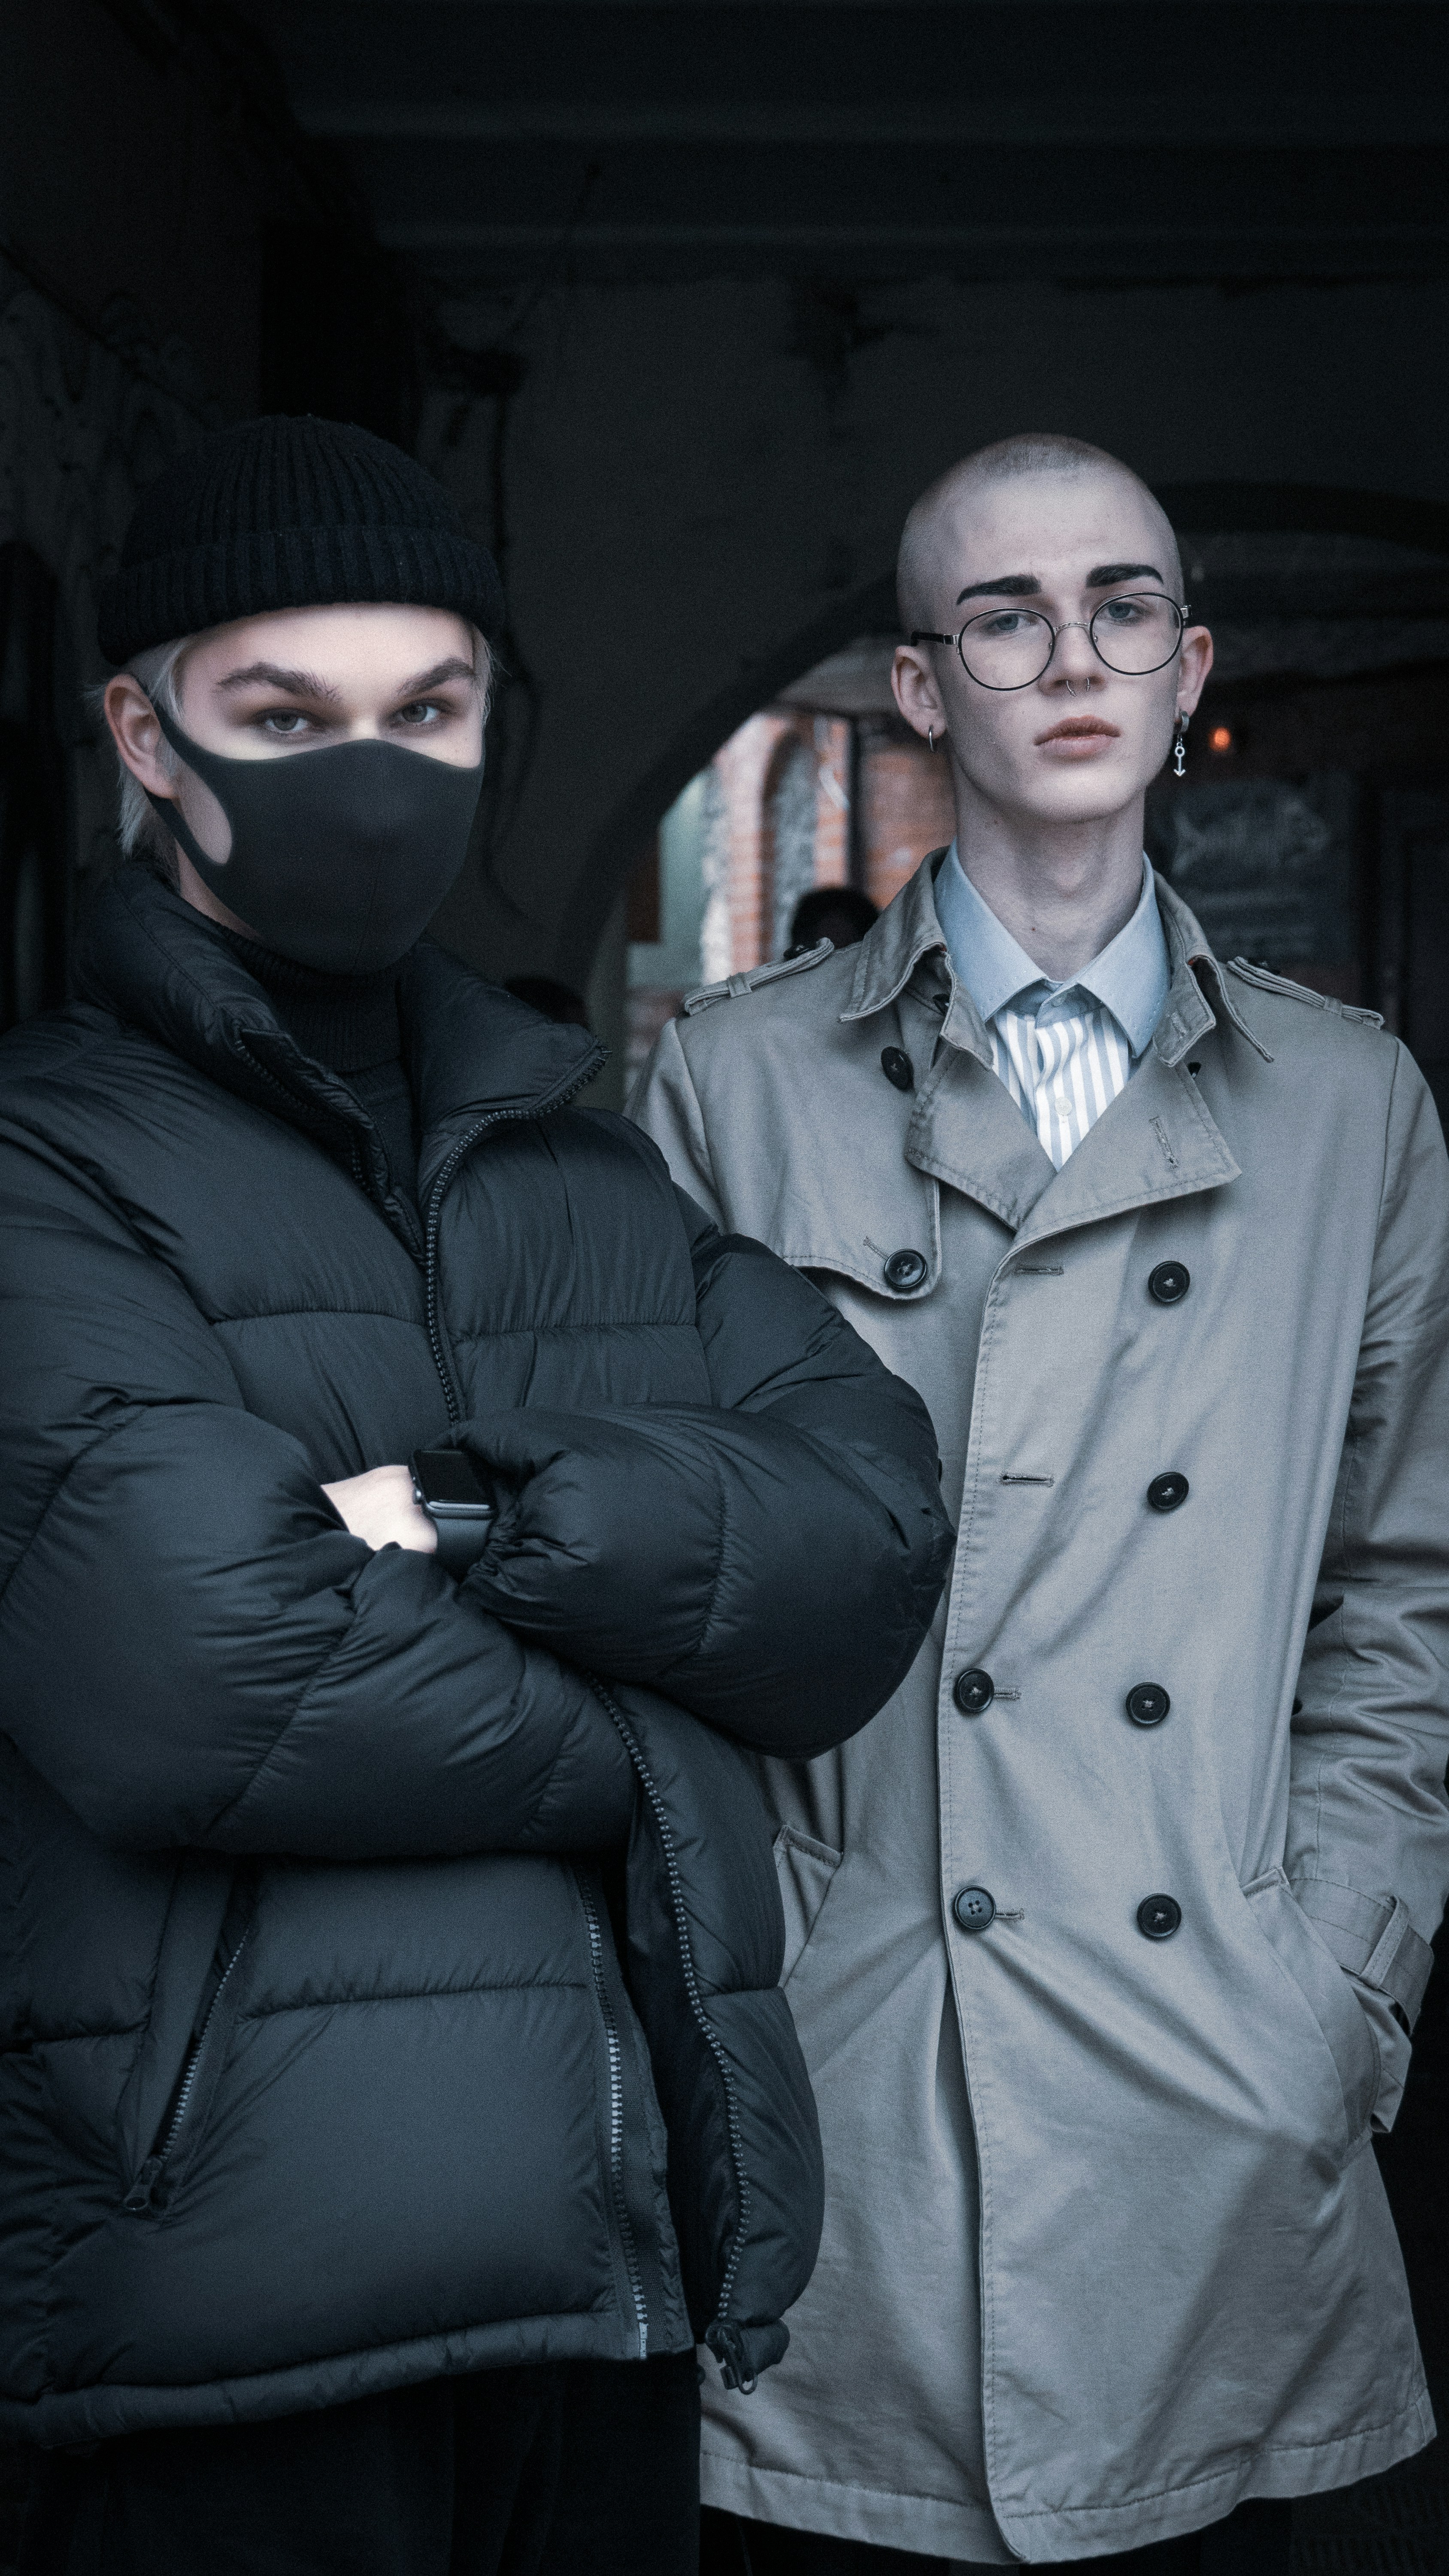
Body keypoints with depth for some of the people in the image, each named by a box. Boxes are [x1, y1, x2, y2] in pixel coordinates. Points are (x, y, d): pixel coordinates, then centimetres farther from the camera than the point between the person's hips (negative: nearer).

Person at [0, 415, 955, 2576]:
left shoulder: (602, 1175, 14)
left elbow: (875, 1551, 0)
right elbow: (188, 1672, -20)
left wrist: (480, 1521, -16)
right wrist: (637, 1743, -5)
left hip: (639, 2254, 6)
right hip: (242, 2295, -5)